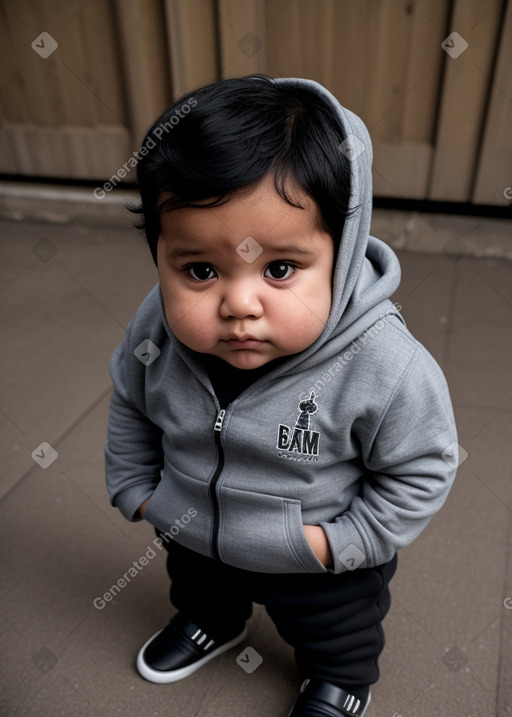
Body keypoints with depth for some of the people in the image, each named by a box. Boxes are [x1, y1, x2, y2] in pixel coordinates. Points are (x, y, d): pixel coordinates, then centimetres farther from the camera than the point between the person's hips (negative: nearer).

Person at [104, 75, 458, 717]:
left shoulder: (386, 367, -37)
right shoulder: (155, 331, -25)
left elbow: (422, 470, -19)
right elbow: (130, 405, -3)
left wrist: (345, 539, -18)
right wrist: (134, 488, 1)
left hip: (323, 569, -2)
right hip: (192, 534, 4)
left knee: (337, 638, 29)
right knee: (198, 588, 36)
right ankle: (209, 622, 72)